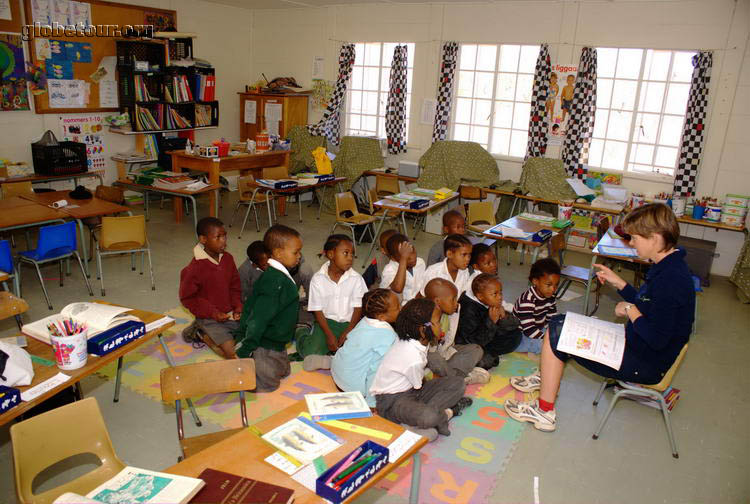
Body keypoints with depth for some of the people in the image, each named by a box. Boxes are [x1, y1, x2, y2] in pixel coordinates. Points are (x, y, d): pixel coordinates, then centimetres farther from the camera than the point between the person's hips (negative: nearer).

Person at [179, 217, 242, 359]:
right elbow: (187, 297, -10)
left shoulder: (228, 258, 0)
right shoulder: (195, 268, -18)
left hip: (230, 315, 6)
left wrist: (238, 306, -4)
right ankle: (203, 335, 8)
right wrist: (212, 312, -16)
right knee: (234, 354, -17)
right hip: (210, 319, -6)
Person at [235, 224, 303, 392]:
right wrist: (244, 350, -25)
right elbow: (259, 318, -29)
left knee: (284, 372, 25)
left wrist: (241, 334, 13)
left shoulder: (272, 275, 2)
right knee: (268, 384, 4)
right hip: (264, 345, -10)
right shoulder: (276, 281, -29)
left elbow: (250, 305, 8)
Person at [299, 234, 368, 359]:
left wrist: (347, 333, -14)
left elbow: (358, 308, -3)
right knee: (310, 354, -19)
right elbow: (317, 310, -5)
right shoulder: (318, 279, -8)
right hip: (327, 321, -1)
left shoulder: (356, 278, -6)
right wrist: (329, 335, -14)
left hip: (349, 323, 1)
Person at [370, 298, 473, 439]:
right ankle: (446, 413, -9)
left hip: (411, 389, 10)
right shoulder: (414, 359, -31)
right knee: (429, 417, -40)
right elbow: (419, 387, -11)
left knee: (458, 383, -1)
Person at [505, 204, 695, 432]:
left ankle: (544, 412, -1)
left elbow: (657, 340, -29)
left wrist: (630, 310, -16)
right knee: (559, 325, 12)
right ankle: (547, 377, 31)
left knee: (556, 334, -11)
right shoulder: (669, 265, 3)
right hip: (637, 344, 10)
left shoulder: (670, 278, -29)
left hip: (645, 365, -10)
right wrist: (619, 283, 8)